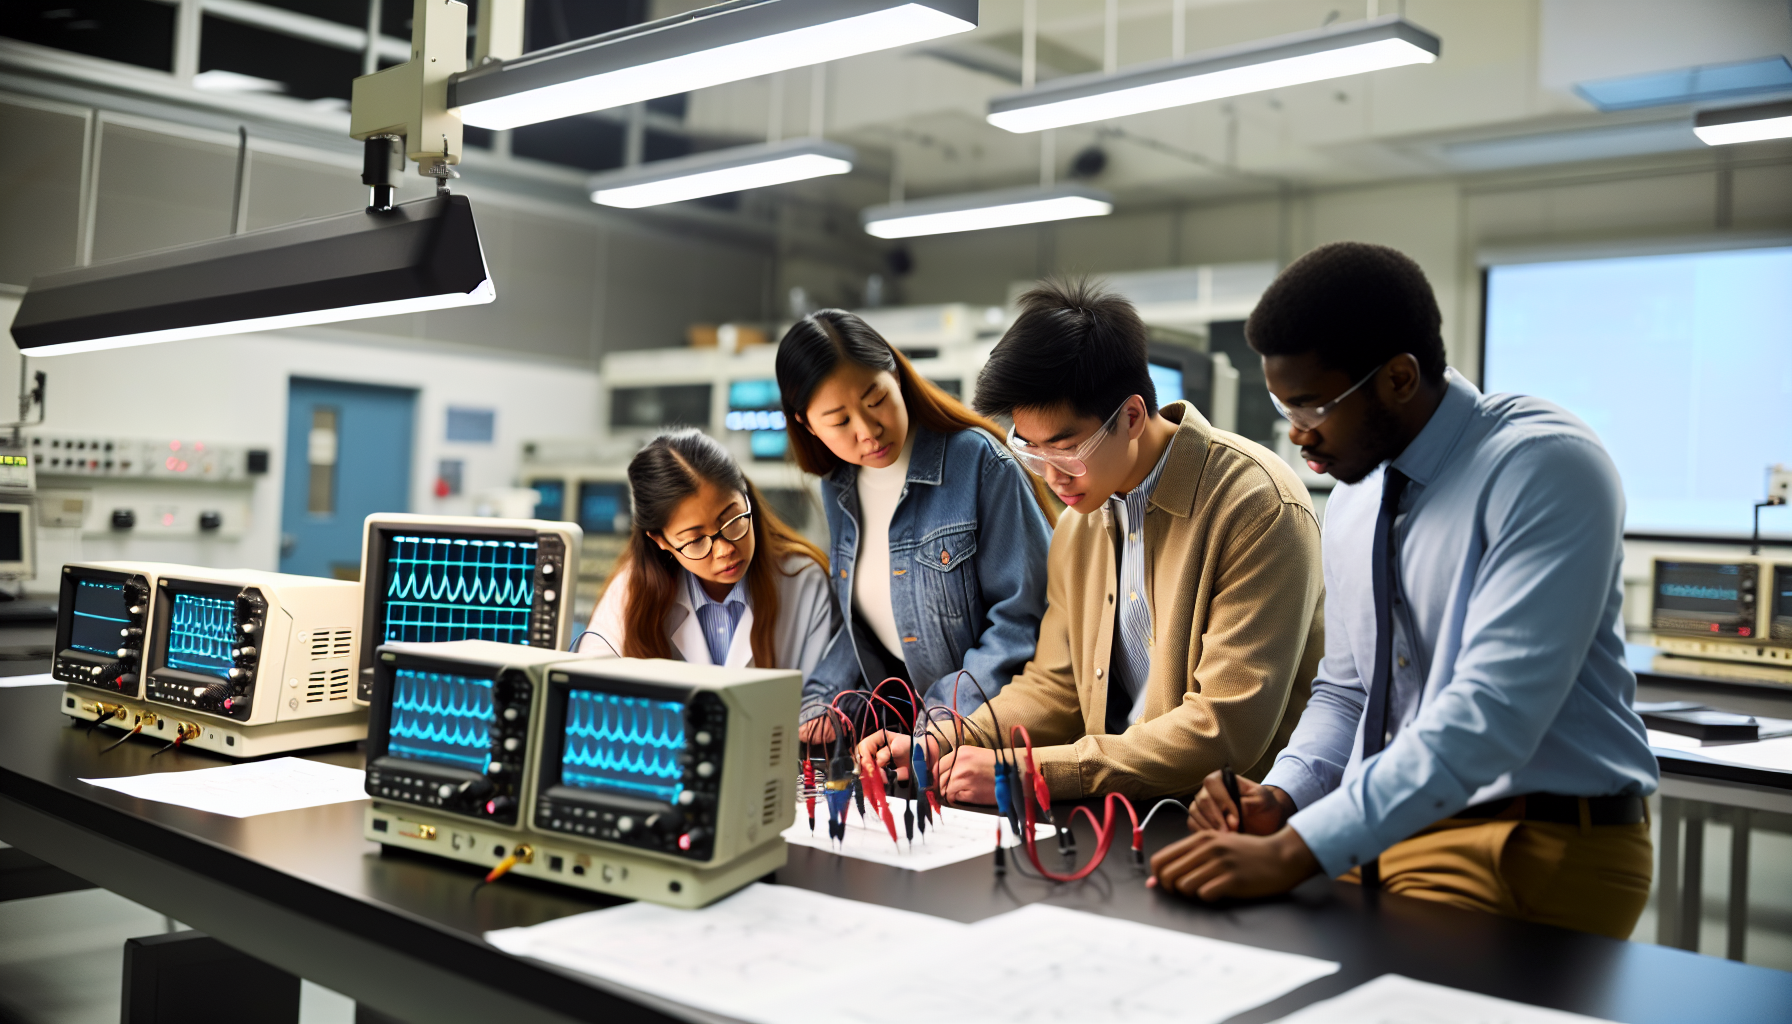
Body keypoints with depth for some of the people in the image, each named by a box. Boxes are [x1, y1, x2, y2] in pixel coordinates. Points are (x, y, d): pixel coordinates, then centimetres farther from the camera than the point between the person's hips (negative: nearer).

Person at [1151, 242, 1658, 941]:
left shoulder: (1545, 466, -16)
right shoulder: (1352, 502, 9)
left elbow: (1493, 713, -26)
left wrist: (1297, 850, -29)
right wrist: (1280, 798, -4)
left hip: (1545, 855, -6)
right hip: (1388, 829, 7)